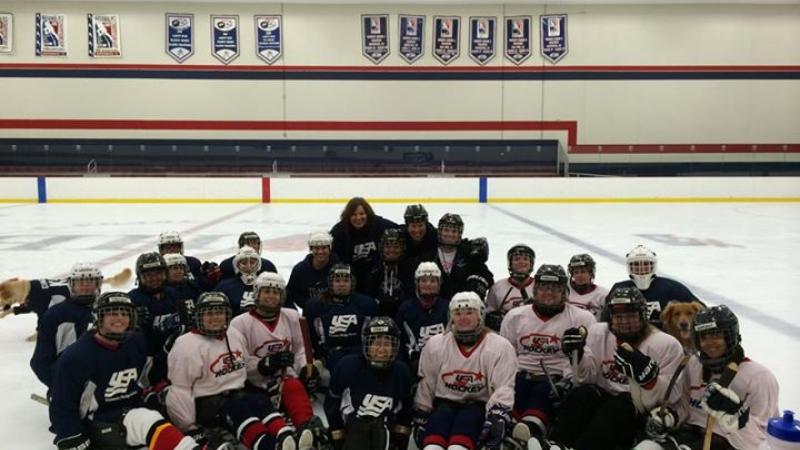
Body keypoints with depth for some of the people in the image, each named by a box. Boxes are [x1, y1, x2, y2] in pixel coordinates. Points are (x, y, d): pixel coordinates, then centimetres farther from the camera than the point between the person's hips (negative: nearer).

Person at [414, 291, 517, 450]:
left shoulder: (500, 347, -6)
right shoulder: (435, 345, 2)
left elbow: (503, 389, -10)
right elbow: (425, 386, 8)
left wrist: (497, 417, -24)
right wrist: (421, 420, 7)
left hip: (479, 405, -2)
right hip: (445, 403, 2)